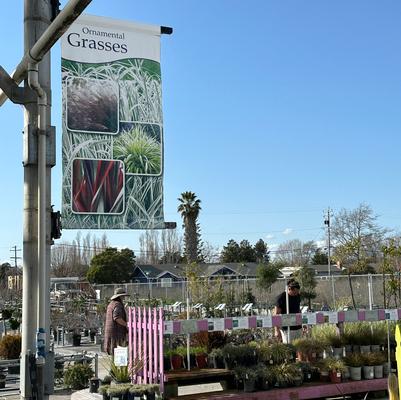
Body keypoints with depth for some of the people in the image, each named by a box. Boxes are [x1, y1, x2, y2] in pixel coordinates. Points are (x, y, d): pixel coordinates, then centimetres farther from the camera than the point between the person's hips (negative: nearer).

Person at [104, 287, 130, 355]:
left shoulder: (111, 304, 17)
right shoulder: (118, 304, -13)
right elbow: (117, 318, -26)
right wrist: (126, 325, -17)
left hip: (109, 331, 10)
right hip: (117, 332, -10)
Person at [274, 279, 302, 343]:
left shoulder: (298, 296, 8)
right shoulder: (281, 298, -12)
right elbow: (276, 314, -11)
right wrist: (277, 330, -14)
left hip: (298, 328, 6)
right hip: (286, 329, -6)